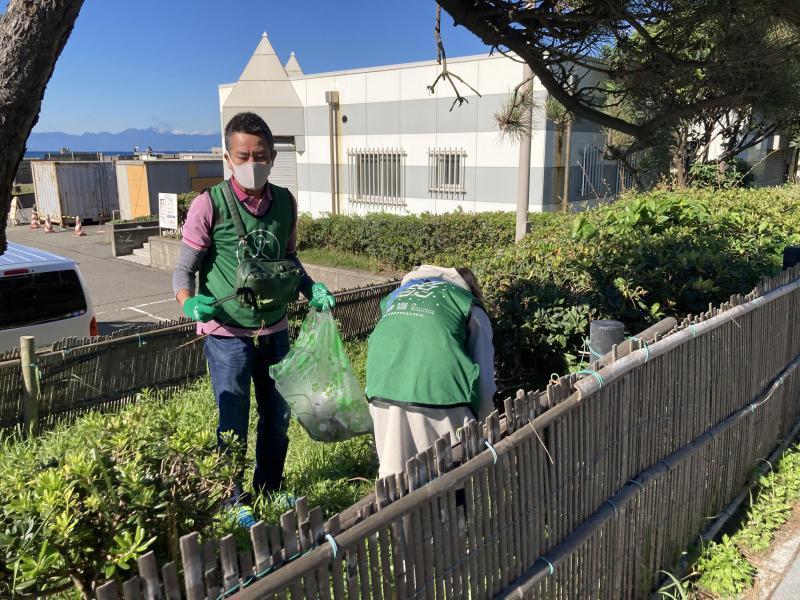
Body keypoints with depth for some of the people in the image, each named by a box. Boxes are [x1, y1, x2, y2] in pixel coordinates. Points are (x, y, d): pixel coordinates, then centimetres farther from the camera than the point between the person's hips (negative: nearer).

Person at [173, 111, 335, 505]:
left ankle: (269, 494, 39)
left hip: (274, 330, 5)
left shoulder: (285, 202, 0)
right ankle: (232, 504, 26)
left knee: (278, 419, 17)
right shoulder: (209, 205, -13)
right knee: (234, 426, 4)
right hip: (227, 334, -4)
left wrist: (311, 290, -2)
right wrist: (188, 302, -28)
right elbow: (185, 267, -8)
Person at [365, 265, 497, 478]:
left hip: (381, 391, 4)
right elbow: (484, 378, 13)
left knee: (393, 479, 15)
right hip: (437, 393, -3)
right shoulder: (469, 306, 18)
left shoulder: (396, 295, 30)